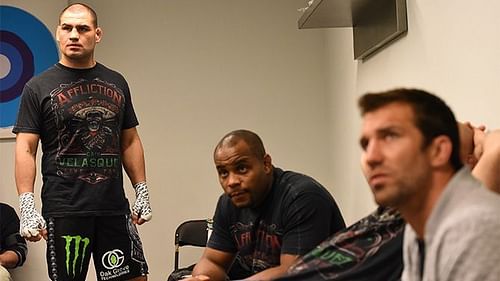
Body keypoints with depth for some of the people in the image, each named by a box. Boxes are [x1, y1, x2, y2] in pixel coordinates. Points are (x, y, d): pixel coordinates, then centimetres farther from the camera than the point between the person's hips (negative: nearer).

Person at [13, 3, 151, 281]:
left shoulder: (116, 83, 12)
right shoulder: (39, 87, 1)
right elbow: (26, 149, -4)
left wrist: (142, 190, 9)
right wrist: (27, 205, -13)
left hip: (114, 207, 4)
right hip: (64, 210, -3)